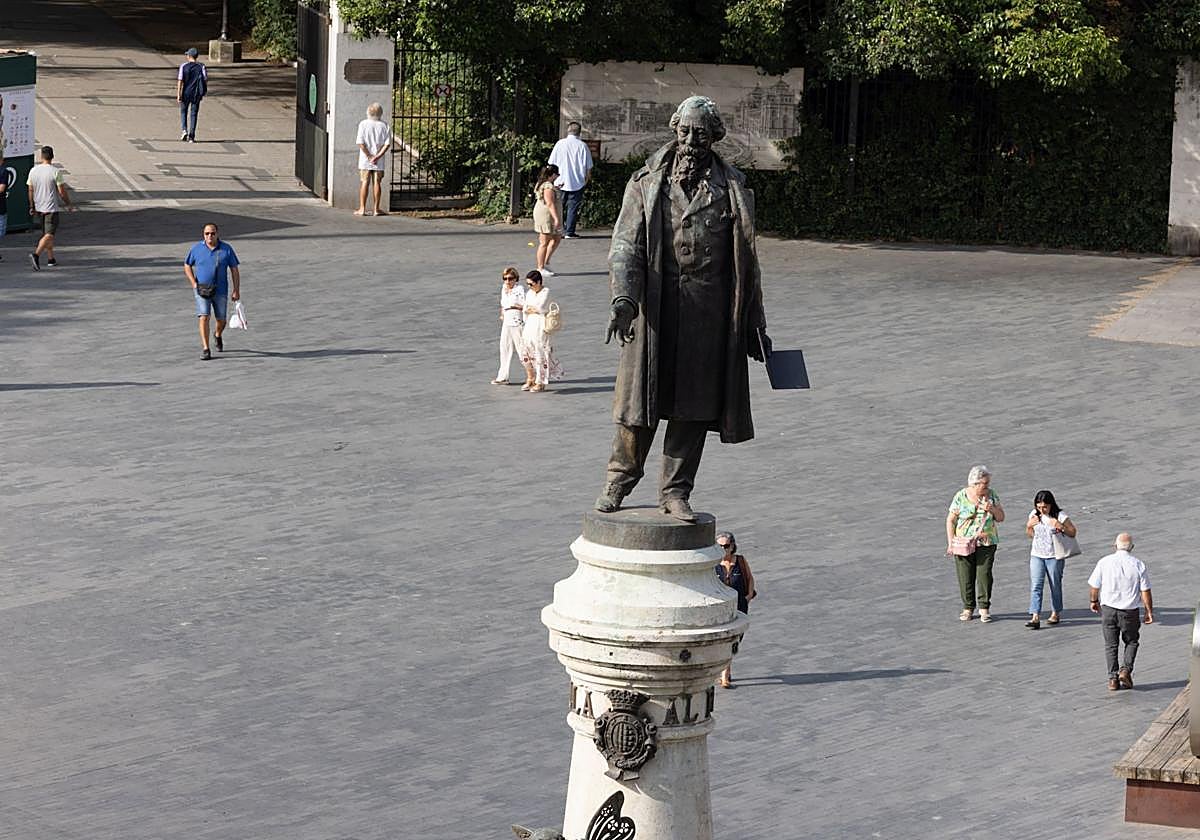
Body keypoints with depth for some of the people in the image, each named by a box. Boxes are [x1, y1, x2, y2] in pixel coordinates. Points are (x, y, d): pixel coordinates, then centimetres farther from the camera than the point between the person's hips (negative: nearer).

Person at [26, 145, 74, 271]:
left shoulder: (33, 171, 1)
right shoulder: (55, 171, -14)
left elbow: (30, 190, 8)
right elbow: (62, 191, -11)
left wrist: (32, 206, 19)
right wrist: (69, 204, 4)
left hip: (39, 207, 6)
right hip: (52, 208, -6)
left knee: (47, 233, 19)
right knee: (49, 234, -8)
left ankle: (51, 259, 26)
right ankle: (36, 254, -27)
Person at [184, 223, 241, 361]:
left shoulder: (226, 249, -2)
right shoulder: (196, 248, -1)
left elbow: (234, 270, 3)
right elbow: (187, 266, 11)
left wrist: (236, 290, -3)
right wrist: (194, 283, -3)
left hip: (220, 291, 1)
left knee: (221, 320, 10)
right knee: (204, 317, -15)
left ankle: (217, 335, 45)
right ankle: (206, 350, -13)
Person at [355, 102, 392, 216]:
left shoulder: (363, 124, -7)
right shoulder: (385, 126, -3)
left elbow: (361, 143, -11)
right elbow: (387, 144, -8)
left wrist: (369, 156, -8)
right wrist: (377, 156, -10)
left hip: (365, 160, -1)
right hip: (379, 162, 1)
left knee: (365, 183, 4)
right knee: (377, 183, 6)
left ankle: (362, 208, 4)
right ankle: (377, 209, 9)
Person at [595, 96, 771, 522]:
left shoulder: (732, 188, 8)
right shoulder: (648, 182, 4)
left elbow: (746, 260, 12)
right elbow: (625, 244, -2)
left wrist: (755, 325, 11)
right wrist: (623, 297, -19)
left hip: (708, 312, 1)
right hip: (654, 307, -1)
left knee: (694, 404, 2)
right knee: (642, 397, 3)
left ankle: (675, 490, 11)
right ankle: (620, 479, 18)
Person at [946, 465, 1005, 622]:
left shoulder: (991, 495, 2)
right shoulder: (961, 497, -5)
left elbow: (1001, 518, 7)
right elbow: (951, 521, 0)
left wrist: (991, 509, -14)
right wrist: (950, 543, -6)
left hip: (986, 543, 1)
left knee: (984, 574, -5)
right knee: (966, 577, 1)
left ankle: (984, 608, 5)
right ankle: (968, 608, 14)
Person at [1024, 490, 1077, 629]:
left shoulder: (1060, 516, -11)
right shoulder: (1034, 514, 2)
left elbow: (1073, 533, -8)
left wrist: (1061, 526, -25)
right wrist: (1029, 525, -8)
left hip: (1054, 557, -3)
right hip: (1037, 555, 3)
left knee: (1055, 585, 10)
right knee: (1035, 586, -8)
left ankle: (1056, 613, 29)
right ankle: (1035, 617, -13)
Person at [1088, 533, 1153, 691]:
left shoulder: (1104, 562, -5)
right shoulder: (1138, 565, -7)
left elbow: (1095, 586, 2)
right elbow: (1145, 591, -6)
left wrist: (1094, 601, 20)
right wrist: (1149, 611, 4)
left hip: (1108, 608, 1)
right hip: (1130, 611, 0)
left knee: (1111, 645, 9)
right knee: (1131, 642, 18)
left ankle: (1113, 678, 5)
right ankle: (1126, 670, 1)